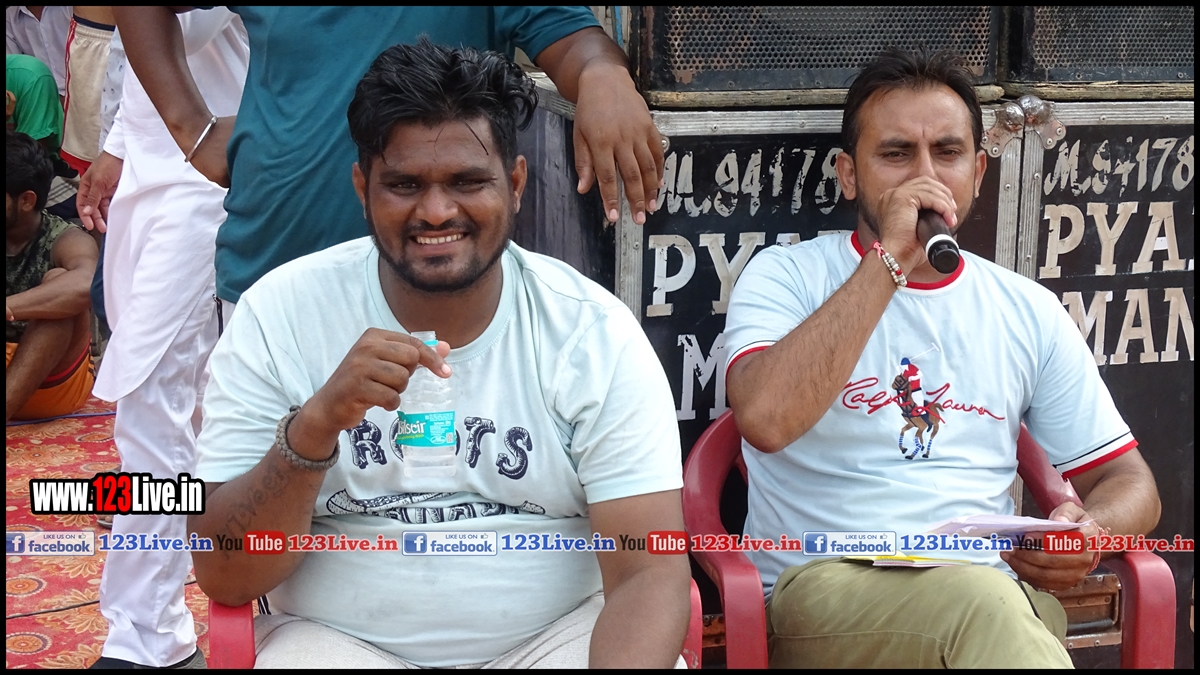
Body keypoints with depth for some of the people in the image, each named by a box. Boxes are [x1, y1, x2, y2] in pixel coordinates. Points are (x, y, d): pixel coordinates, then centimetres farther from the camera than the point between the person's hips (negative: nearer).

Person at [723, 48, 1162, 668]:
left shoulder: (1029, 310, 14)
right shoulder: (784, 276, 4)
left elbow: (1127, 480, 17)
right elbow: (767, 420, -17)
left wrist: (1091, 532, -8)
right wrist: (890, 257, -14)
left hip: (990, 593, 5)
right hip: (820, 588, -4)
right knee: (976, 598, -35)